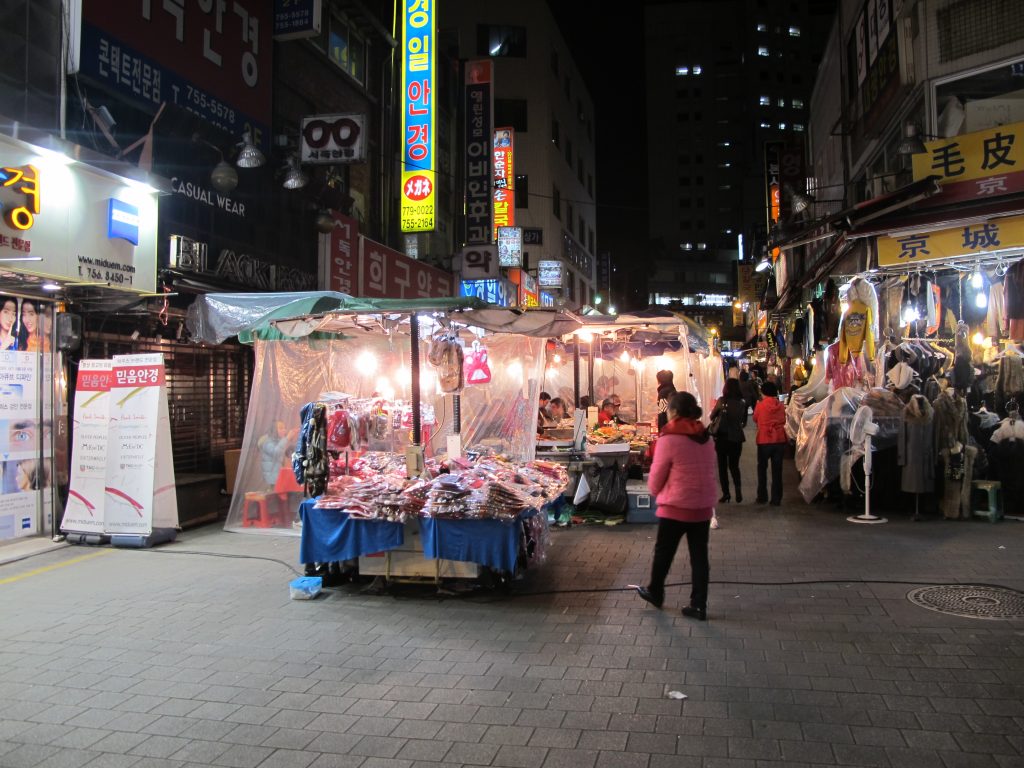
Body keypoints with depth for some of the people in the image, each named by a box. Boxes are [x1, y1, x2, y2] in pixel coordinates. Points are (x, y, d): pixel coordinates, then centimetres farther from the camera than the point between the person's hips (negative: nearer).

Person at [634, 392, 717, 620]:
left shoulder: (669, 439, -15)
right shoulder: (705, 438, 4)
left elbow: (656, 477, -9)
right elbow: (707, 471, 11)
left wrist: (657, 493, 13)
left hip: (675, 508, -5)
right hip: (703, 507, 5)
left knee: (663, 552, 15)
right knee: (699, 556, 10)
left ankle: (655, 593, 33)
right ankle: (699, 606, 15)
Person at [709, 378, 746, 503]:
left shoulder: (721, 401, -10)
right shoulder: (742, 403, -1)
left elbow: (712, 416, -1)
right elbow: (744, 422, 8)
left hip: (722, 437, -2)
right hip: (736, 437, 3)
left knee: (722, 465, 9)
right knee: (734, 465, 16)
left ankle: (726, 493, 5)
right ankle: (738, 486, -9)